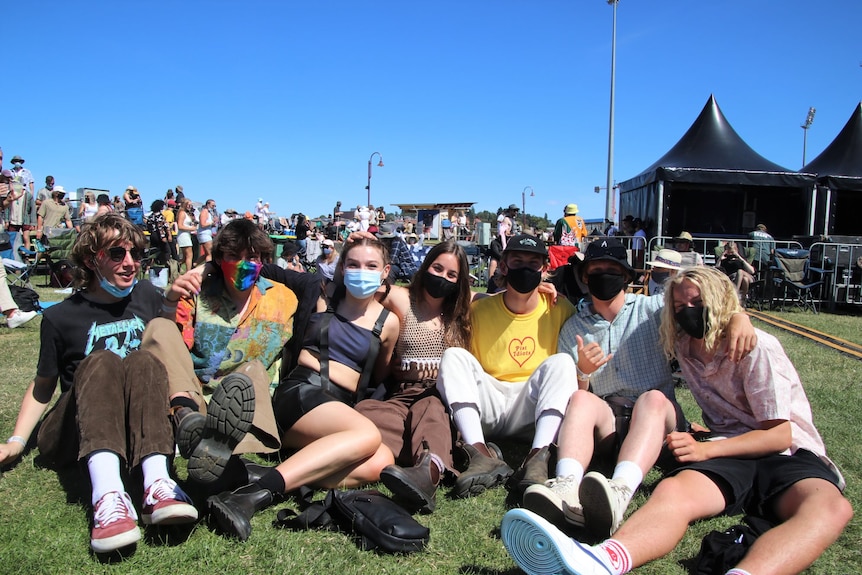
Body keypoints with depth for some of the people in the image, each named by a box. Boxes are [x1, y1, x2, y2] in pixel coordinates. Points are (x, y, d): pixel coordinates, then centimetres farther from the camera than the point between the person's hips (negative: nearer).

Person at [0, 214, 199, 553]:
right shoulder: (60, 317, 7)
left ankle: (157, 484, -50)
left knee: (142, 360, -27)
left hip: (138, 428, 1)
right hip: (76, 434, -1)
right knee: (100, 362, -30)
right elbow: (43, 386, 13)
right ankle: (108, 494, -55)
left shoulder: (146, 295, 13)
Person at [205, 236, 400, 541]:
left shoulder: (387, 322, 14)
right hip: (301, 391, -3)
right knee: (368, 435, -37)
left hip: (343, 407, 4)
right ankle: (253, 493, -48)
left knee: (381, 462, -31)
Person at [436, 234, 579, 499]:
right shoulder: (479, 309, 5)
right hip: (485, 409, 1)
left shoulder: (559, 309, 4)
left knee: (562, 361, -24)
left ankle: (537, 457, -43)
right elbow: (464, 368, 10)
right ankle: (482, 455, -39)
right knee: (453, 355, -20)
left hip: (532, 410, -1)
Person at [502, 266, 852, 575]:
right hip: (729, 455, 2)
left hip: (790, 454, -2)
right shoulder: (682, 348, 13)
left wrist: (705, 449, -16)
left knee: (830, 507, -38)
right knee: (674, 491, -33)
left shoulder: (757, 348, -3)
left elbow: (780, 434, -7)